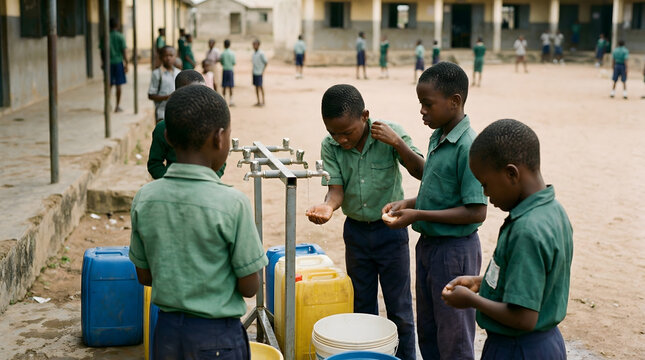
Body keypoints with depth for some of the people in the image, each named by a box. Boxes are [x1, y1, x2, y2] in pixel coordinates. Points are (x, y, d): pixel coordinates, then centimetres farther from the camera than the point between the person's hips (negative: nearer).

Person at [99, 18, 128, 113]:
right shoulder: (120, 36, -6)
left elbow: (102, 51, 4)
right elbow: (123, 51, -7)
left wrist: (102, 62, 16)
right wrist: (126, 64, -1)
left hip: (108, 63, 2)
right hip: (118, 62, -2)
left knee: (109, 84, 12)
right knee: (118, 85, 3)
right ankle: (117, 106, 6)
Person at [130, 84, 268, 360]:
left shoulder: (144, 199, -7)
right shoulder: (232, 203, -19)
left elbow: (144, 276, 3)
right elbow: (249, 286, -13)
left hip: (166, 330, 4)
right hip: (217, 336, -4)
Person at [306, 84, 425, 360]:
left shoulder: (389, 133, -16)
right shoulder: (330, 146, -10)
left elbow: (421, 172, -14)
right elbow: (336, 189, -14)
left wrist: (398, 144, -29)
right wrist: (327, 206, -36)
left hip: (390, 227, -3)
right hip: (356, 230, 3)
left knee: (399, 306, 6)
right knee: (362, 304, 17)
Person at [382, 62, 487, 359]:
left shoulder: (468, 147, -22)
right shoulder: (437, 138, 5)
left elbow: (475, 212, -24)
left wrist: (419, 215, -22)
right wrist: (409, 202, 0)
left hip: (455, 249, -9)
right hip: (428, 244, 9)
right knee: (427, 332, 21)